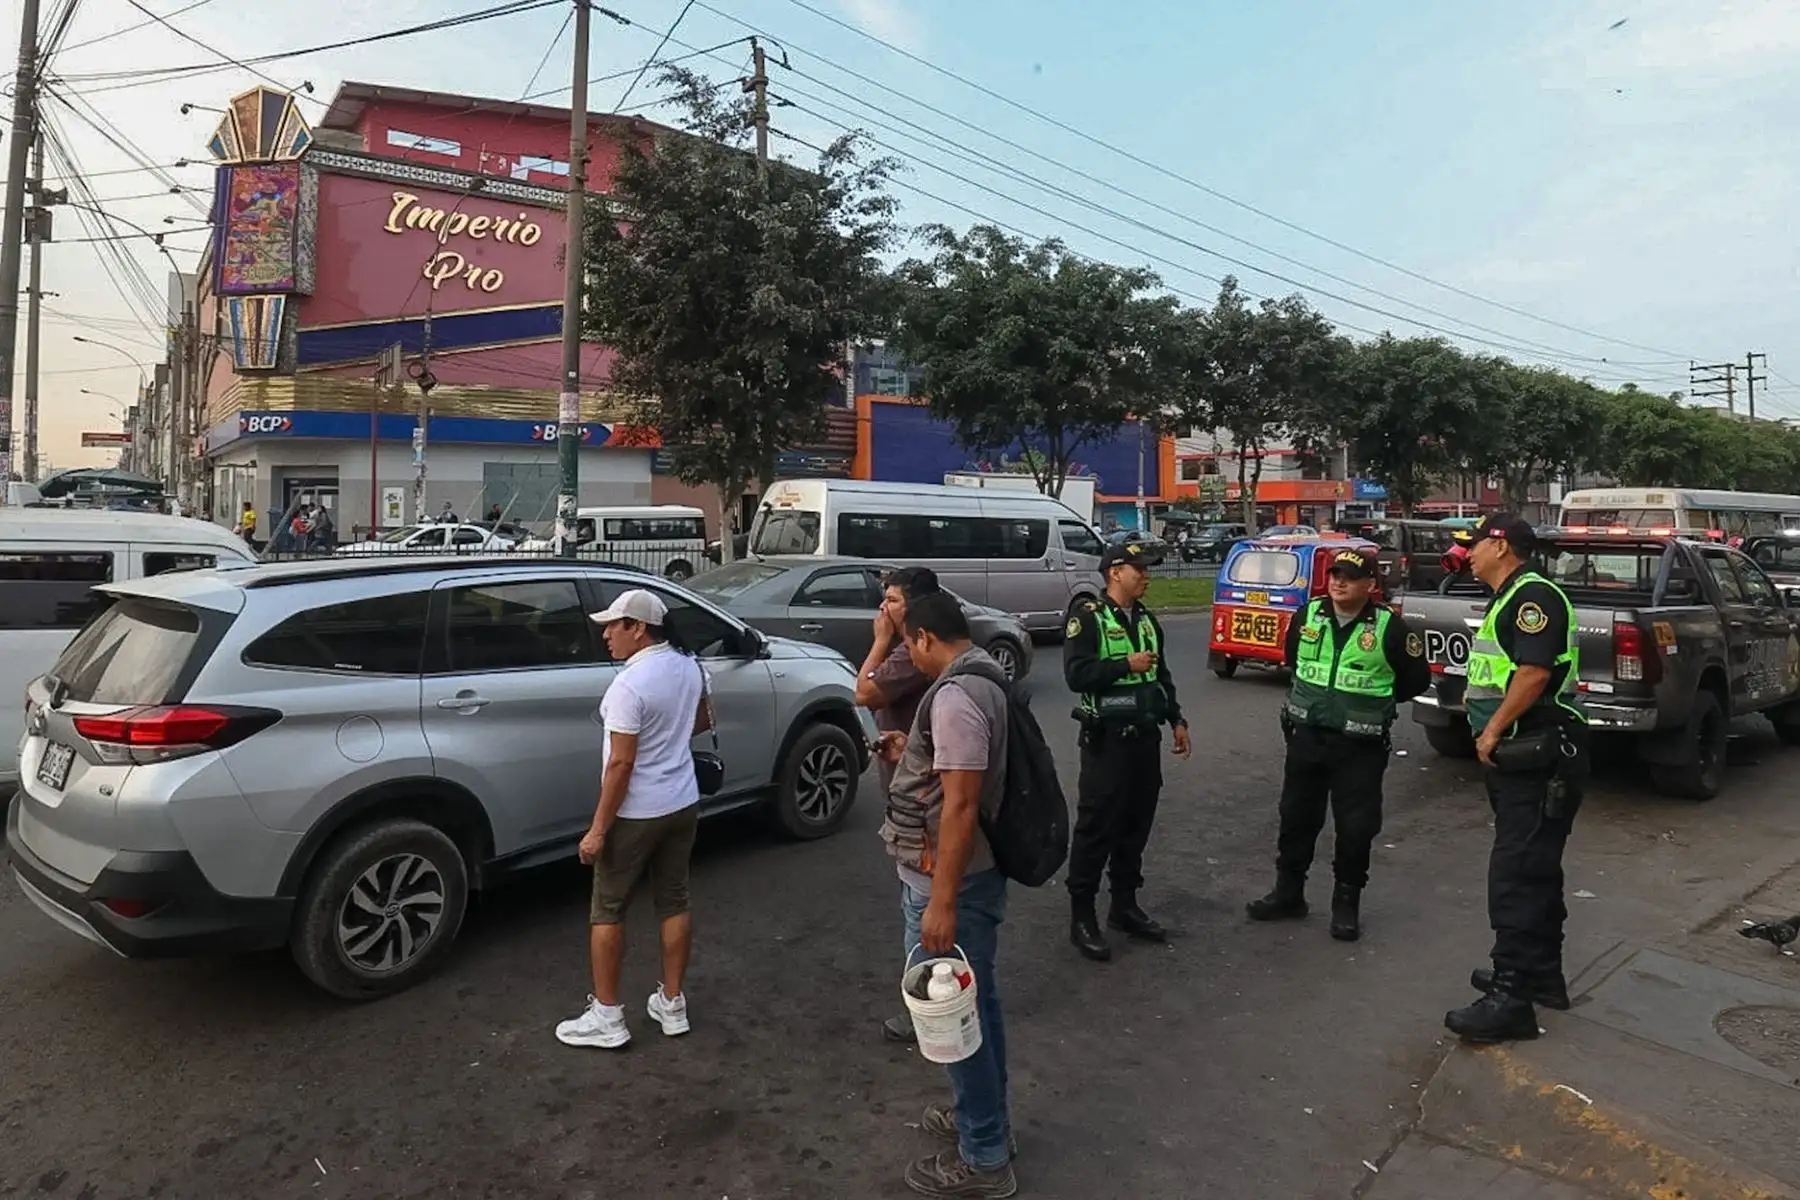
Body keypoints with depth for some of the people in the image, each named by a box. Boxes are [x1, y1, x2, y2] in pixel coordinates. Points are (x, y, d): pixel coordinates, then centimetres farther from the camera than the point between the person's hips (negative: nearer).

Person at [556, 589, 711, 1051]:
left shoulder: (629, 684, -23)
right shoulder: (689, 668, 1)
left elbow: (621, 763, -23)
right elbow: (701, 723, 18)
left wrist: (598, 829, -17)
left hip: (635, 814, -7)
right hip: (683, 804, 7)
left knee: (607, 911, 7)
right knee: (674, 902, 15)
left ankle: (606, 1018, 15)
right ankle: (672, 1005, 24)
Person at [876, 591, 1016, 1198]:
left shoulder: (954, 695, -24)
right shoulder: (981, 680, 8)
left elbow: (960, 804, -28)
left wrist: (941, 901, -26)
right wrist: (913, 756, 19)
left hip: (949, 881, -10)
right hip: (974, 872, 10)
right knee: (974, 1002, 22)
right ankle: (986, 1116, 39)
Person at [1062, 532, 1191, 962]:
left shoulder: (1146, 620, 13)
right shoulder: (1088, 618, -10)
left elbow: (1162, 675, 21)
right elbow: (1076, 674, -21)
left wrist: (1177, 720, 16)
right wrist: (1126, 665, -21)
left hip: (1145, 737, 7)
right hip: (1107, 739, -7)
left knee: (1136, 825, 13)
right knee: (1096, 827, -2)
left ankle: (1124, 906, 26)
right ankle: (1082, 916, 7)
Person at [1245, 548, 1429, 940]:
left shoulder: (1388, 626, -11)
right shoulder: (1306, 617, 0)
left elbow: (1417, 679, -1)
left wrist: (1373, 700, 5)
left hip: (1360, 746, -4)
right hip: (1306, 736, 4)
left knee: (1356, 828, 3)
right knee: (1296, 818, 12)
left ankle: (1346, 904, 20)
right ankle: (1288, 893, 27)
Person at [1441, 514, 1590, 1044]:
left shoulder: (1533, 595, -14)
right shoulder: (1510, 599, 19)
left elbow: (1535, 672, -25)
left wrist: (1493, 729, -20)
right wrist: (1479, 697, 11)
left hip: (1539, 757, -11)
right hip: (1523, 758, 11)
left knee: (1517, 875, -10)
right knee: (1535, 870, 18)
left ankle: (1511, 998, -7)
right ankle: (1542, 975, 30)